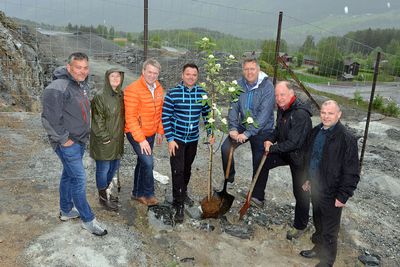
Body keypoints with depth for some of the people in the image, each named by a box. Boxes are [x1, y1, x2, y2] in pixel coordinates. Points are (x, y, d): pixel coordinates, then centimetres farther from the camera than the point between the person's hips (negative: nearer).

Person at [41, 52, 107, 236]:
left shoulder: (83, 85, 7)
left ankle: (66, 210, 37)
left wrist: (85, 133, 14)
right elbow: (49, 119, -24)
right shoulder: (57, 88, -23)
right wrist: (63, 139, -18)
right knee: (79, 179, -3)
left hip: (80, 140, 9)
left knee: (69, 175, 20)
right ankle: (88, 219, 11)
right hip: (67, 143, -9)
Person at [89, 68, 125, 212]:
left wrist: (121, 134, 10)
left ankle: (106, 190, 40)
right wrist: (105, 138, -16)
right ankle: (103, 197, 25)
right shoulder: (100, 97, -17)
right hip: (104, 140, -7)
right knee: (103, 169, 7)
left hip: (117, 138, 7)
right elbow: (97, 121, -17)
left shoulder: (121, 95, 5)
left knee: (114, 166, 19)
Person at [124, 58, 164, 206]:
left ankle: (138, 193, 32)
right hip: (136, 133, -7)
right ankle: (148, 194, 8)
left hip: (151, 133, 7)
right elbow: (130, 118, -20)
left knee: (143, 162, 16)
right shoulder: (133, 90, -19)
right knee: (148, 162, -14)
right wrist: (141, 139, -21)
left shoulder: (158, 89, 3)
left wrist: (160, 131, 13)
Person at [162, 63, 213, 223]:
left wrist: (211, 134, 3)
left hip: (193, 139, 4)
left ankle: (183, 193, 42)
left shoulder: (202, 94, -2)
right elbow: (165, 117, -11)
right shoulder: (172, 93, -13)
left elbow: (207, 115, 8)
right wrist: (170, 139, -14)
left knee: (187, 169, 18)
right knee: (178, 171, -7)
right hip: (177, 138, -4)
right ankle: (179, 205, 6)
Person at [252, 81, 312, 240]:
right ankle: (258, 197, 18)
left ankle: (300, 226, 25)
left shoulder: (300, 114, -30)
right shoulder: (282, 109, -1)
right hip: (285, 151, 8)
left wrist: (272, 148, -21)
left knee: (301, 192, 5)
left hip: (300, 156, -8)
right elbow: (278, 130, 13)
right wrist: (270, 140, -6)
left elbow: (293, 143, -31)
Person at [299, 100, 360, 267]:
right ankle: (318, 249, 46)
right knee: (318, 223, 25)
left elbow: (352, 172, -18)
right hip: (315, 188, 7)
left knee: (329, 231, 10)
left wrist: (343, 196, -16)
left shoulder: (346, 139, -21)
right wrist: (308, 178, 16)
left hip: (331, 194, -6)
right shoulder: (316, 132, 2)